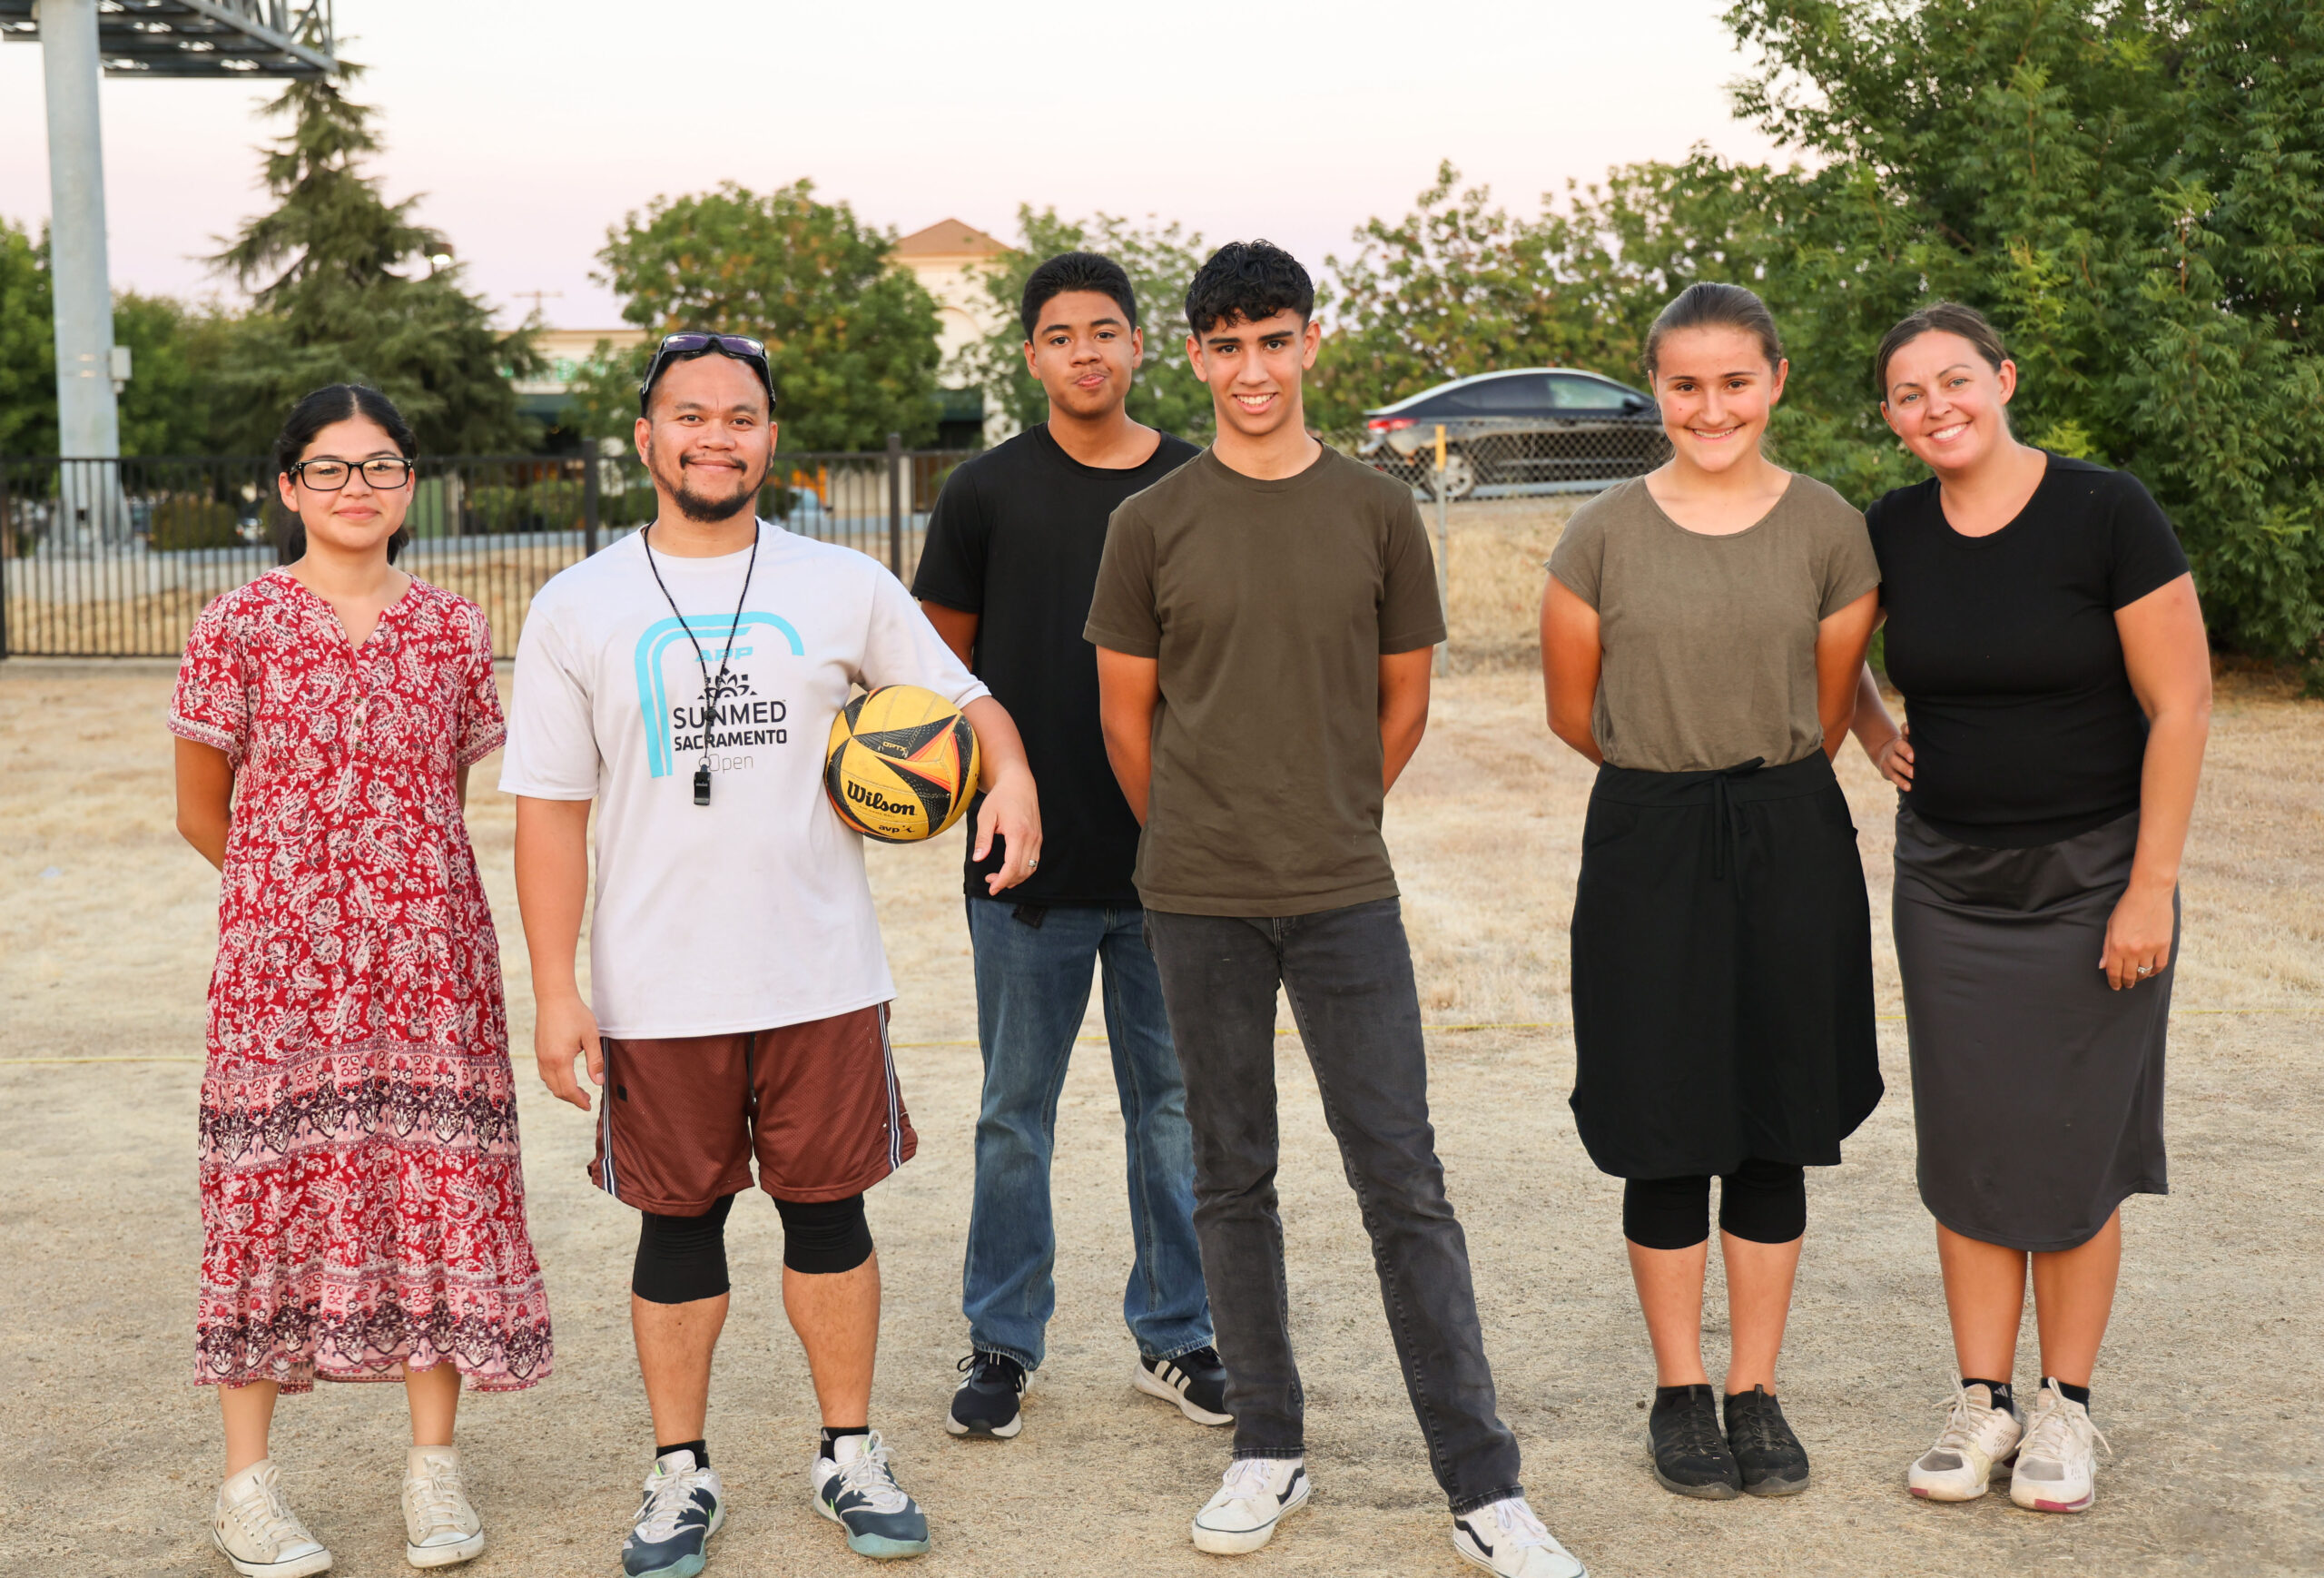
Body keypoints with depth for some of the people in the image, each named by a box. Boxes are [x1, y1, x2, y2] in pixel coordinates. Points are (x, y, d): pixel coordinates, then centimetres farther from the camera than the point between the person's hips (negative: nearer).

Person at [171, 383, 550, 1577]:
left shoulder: (452, 631, 7)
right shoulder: (241, 625, -1)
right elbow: (202, 812, 6)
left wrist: (394, 891, 9)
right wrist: (297, 893, 10)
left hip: (430, 961, 2)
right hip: (281, 963, -2)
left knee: (439, 1186, 3)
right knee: (272, 1183, 1)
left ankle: (434, 1464, 16)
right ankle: (247, 1480, 12)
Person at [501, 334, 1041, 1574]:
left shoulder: (843, 587, 3)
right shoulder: (577, 610, 1)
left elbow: (962, 698, 11)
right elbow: (550, 811, 0)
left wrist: (1010, 771, -13)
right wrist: (555, 992, -5)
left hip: (823, 978, 1)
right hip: (657, 992, -1)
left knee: (828, 1211, 10)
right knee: (678, 1224, 9)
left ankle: (849, 1453, 25)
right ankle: (681, 1473, 24)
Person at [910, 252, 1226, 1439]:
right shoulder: (988, 492, 1)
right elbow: (944, 659, 8)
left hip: (1172, 855, 1)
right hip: (1028, 860, -1)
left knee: (1173, 1105, 10)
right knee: (1016, 1114, 8)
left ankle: (1174, 1336, 24)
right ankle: (1000, 1341, 22)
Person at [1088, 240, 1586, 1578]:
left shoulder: (1378, 512, 2)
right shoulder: (1154, 523, 1)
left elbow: (1404, 697, 11)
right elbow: (1128, 709, 9)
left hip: (1345, 895, 0)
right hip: (1200, 907, 1)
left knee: (1405, 1183, -1)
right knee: (1233, 1181, 9)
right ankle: (1269, 1452, 23)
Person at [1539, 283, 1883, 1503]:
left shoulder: (1829, 530, 0)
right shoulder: (1604, 534, -3)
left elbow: (1827, 713, 9)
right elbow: (1573, 710, 7)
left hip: (1789, 843, 1)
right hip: (1646, 847, -1)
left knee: (1773, 1131, 8)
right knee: (1666, 1134, 5)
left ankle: (1756, 1392, 21)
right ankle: (1679, 1393, 20)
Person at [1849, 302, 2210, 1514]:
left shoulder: (2105, 512, -13)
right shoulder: (1890, 534, -1)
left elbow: (2180, 705, -12)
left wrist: (2151, 887, -15)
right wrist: (1873, 732, 4)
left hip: (2092, 876, -3)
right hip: (1946, 878, 4)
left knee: (2075, 1148, 3)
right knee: (1967, 1143, 6)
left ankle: (2066, 1407, 18)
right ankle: (1982, 1400, 18)